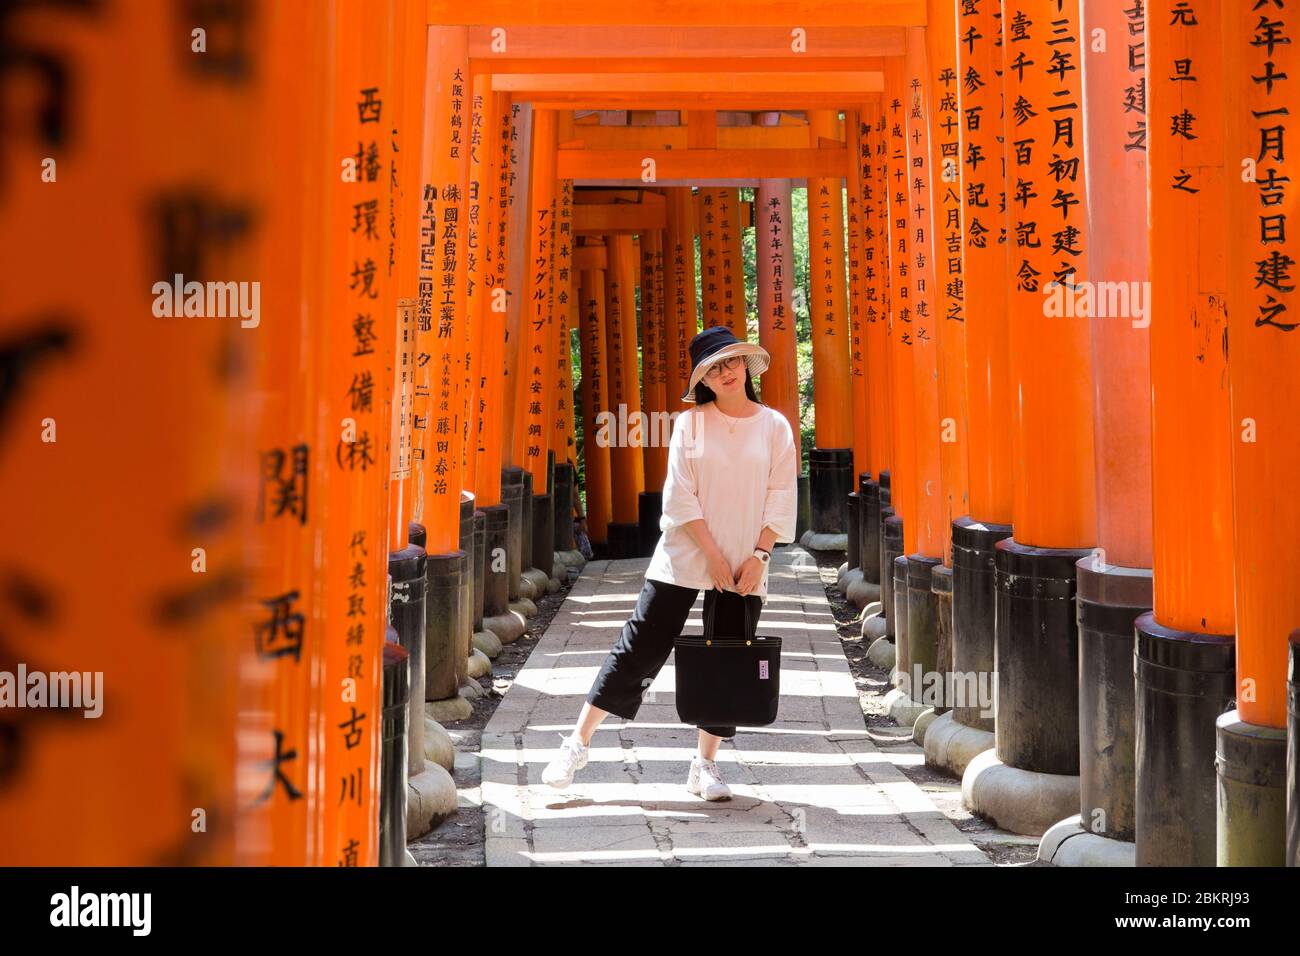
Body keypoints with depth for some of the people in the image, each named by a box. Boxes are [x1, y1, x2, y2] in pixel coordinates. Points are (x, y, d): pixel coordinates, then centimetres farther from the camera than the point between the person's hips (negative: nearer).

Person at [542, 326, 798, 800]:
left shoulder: (774, 426, 4)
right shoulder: (690, 423, 0)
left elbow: (781, 497, 3)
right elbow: (681, 496, -4)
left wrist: (759, 555, -8)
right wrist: (713, 556, -10)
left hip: (745, 567, 2)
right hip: (684, 558, -2)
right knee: (640, 646, -2)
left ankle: (705, 765, 16)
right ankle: (578, 742, 6)